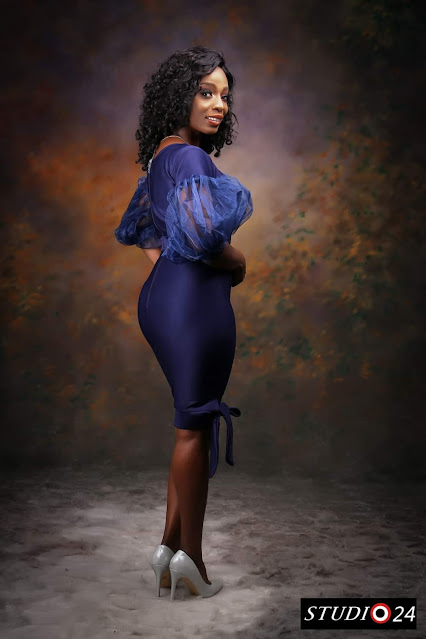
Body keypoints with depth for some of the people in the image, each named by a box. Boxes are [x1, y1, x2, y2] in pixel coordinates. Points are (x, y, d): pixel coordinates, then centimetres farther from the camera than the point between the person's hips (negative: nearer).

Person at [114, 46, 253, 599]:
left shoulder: (160, 157, 16)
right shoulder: (188, 157, -14)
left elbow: (132, 228, 26)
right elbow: (203, 237, -27)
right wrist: (238, 263, -8)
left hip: (162, 292, 10)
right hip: (195, 298, -10)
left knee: (192, 420, 17)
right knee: (196, 426, 1)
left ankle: (171, 545, 25)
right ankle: (190, 556, 14)